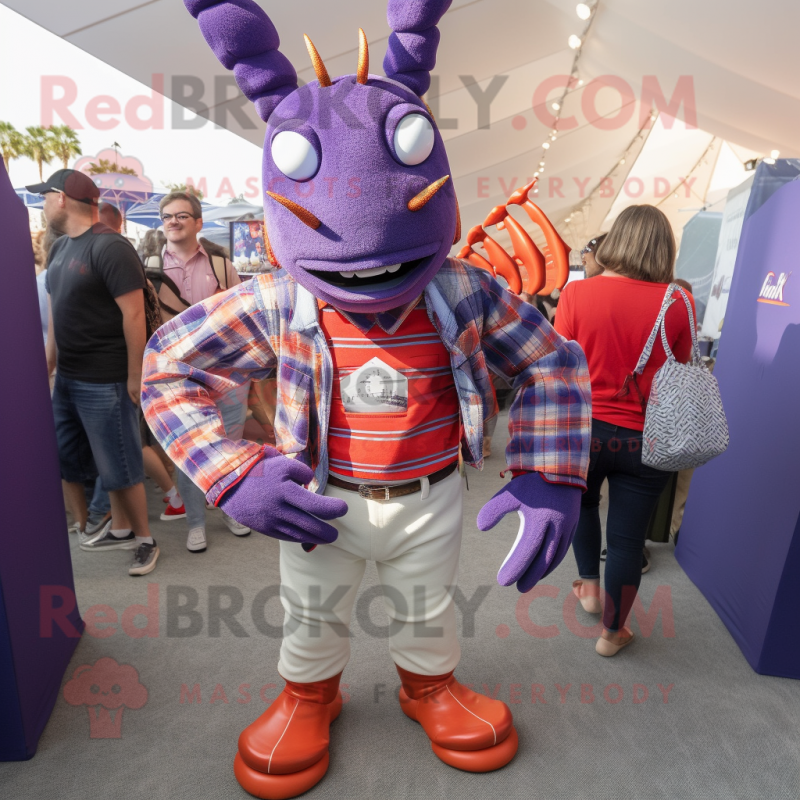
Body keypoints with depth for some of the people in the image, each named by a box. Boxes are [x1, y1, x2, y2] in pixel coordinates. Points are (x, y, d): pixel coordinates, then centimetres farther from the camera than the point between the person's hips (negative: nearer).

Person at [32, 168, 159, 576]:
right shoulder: (60, 248, 11)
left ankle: (145, 539, 22)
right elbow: (57, 310, 17)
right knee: (65, 461, 17)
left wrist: (135, 377, -19)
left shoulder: (109, 247, -15)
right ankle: (120, 530, 32)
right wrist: (48, 363, 17)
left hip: (104, 381, -9)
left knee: (119, 467, 1)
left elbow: (134, 314, -19)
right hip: (67, 378, 9)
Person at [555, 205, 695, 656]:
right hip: (644, 440, 0)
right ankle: (613, 631, 31)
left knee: (583, 504, 30)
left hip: (583, 429, 0)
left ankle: (589, 586, 44)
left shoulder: (577, 293, -10)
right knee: (628, 537, 13)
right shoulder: (676, 303, -7)